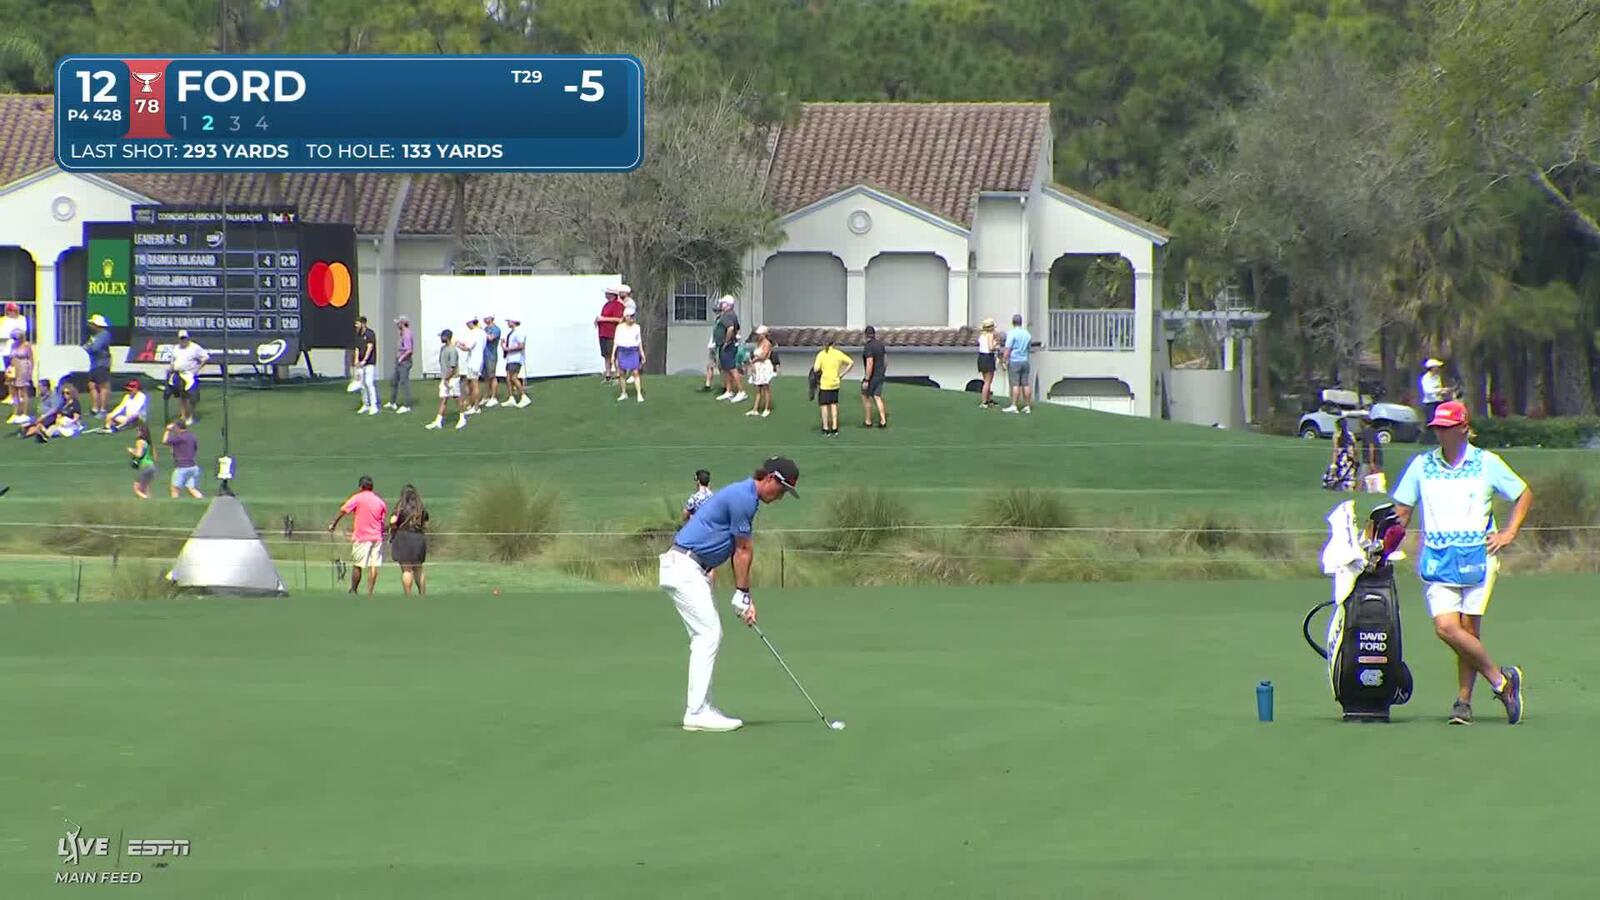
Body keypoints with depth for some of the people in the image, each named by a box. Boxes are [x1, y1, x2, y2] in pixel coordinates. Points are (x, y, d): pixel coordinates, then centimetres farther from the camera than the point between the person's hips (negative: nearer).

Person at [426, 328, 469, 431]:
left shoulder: (452, 350, -19)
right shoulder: (443, 348, 9)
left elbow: (453, 367, -21)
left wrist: (447, 379, -18)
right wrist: (442, 378, 16)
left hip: (452, 379, -8)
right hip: (444, 378, 8)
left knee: (457, 398, 5)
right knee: (443, 399, 6)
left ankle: (462, 418, 19)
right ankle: (438, 422, 4)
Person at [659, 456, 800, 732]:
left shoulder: (747, 497, 16)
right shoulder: (742, 498, -16)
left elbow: (741, 551, 16)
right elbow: (742, 551, -10)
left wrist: (744, 596, 11)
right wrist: (742, 595, -3)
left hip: (693, 570, 11)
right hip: (684, 566, -11)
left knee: (709, 636, 11)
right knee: (708, 634, -12)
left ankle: (700, 709, 12)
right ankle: (697, 713, -13)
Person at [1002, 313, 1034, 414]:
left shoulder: (1012, 334, -10)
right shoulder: (1027, 334, 10)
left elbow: (1007, 349, -14)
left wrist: (1005, 361, -11)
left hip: (1014, 361, -6)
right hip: (1025, 361, 6)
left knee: (1015, 384, -8)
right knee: (1026, 384, 6)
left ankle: (1014, 406, -11)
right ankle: (1027, 406, 7)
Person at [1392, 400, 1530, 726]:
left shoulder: (1487, 463, 3)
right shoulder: (1421, 465, 8)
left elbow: (1524, 495, 13)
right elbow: (1401, 512, 13)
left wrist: (1509, 533, 2)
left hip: (1478, 556, -2)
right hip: (1437, 560, 2)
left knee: (1469, 630, -4)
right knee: (1445, 627, -14)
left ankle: (1464, 701, 8)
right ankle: (1499, 679, -2)